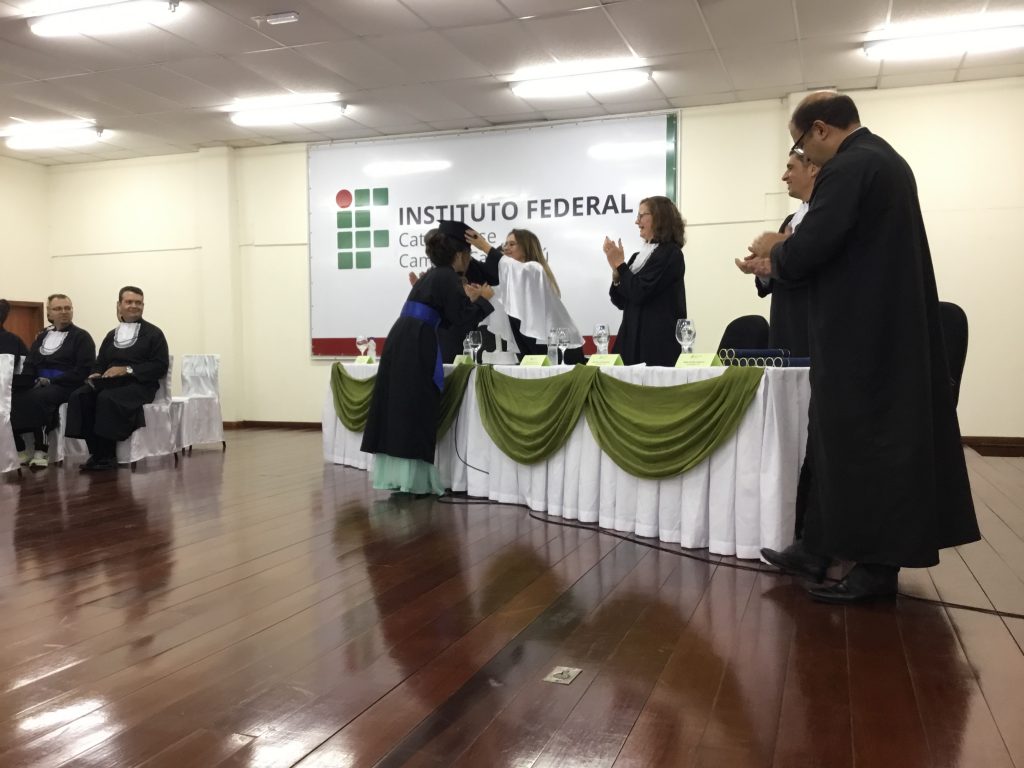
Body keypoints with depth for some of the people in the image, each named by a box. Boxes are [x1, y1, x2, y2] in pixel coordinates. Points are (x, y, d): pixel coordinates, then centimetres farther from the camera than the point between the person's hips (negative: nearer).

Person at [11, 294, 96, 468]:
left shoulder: (81, 336, 4)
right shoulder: (42, 336, 22)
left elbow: (84, 370, -8)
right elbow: (29, 365, 17)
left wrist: (52, 381, -15)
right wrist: (33, 380, -6)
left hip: (66, 387, -5)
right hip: (39, 384, 5)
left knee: (38, 397, -35)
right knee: (12, 396, -24)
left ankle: (40, 452, -31)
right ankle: (18, 449, -19)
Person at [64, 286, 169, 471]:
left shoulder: (153, 333, 7)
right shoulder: (111, 335, 23)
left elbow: (161, 366, -4)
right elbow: (100, 363, 21)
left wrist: (128, 370, -14)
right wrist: (96, 374, -4)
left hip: (138, 385, -5)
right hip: (110, 383, 5)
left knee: (107, 398, -35)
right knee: (79, 396, -25)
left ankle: (107, 456, -24)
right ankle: (97, 453, -23)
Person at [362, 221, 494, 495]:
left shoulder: (433, 275, 21)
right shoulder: (448, 278, -6)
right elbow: (464, 318, -6)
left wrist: (466, 298, 30)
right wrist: (483, 299, 8)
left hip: (400, 343, 9)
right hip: (416, 347, -9)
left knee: (398, 409, 9)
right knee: (417, 412, -4)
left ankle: (397, 477, 15)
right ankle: (413, 481, -1)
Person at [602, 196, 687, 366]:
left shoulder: (670, 254, -8)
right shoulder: (639, 256, 15)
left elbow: (639, 293, -18)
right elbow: (621, 302, 13)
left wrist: (620, 265, -7)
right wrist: (616, 273, -3)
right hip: (634, 339, 7)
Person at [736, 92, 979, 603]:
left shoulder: (847, 168, -16)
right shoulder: (885, 159, 16)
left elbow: (809, 249, -22)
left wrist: (773, 255, 0)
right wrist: (779, 260, 13)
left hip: (861, 334, -10)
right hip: (891, 327, 10)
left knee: (860, 443, -2)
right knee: (839, 439, 13)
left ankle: (877, 565, 8)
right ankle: (819, 549, 22)